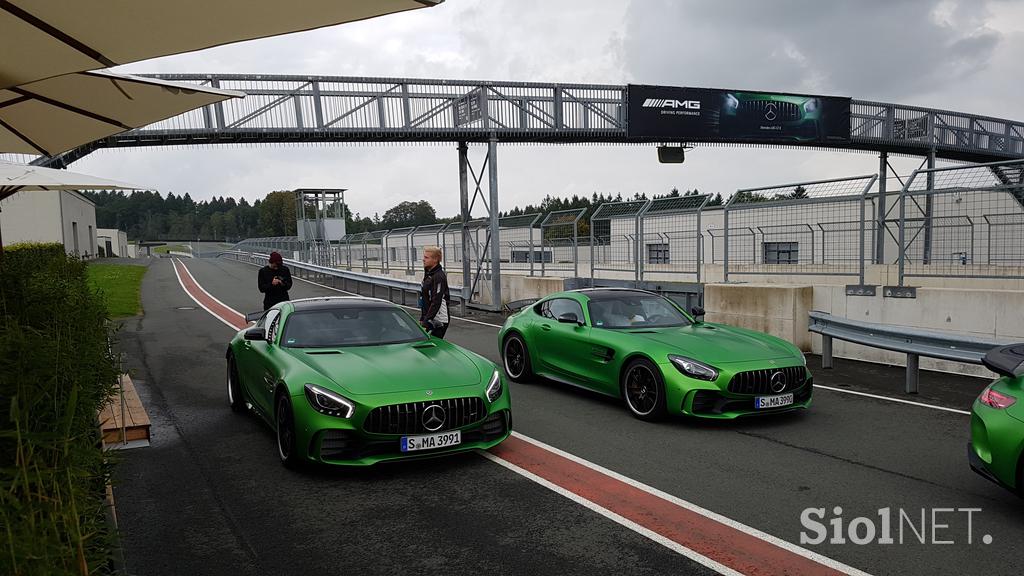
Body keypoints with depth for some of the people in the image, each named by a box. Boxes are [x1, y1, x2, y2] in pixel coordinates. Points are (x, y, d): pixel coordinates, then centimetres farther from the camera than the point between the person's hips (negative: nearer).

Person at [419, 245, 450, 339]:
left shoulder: (439, 276, -16)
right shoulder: (428, 274, 14)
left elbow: (436, 302, -22)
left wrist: (426, 321, -23)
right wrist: (422, 319, 17)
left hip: (438, 321, -9)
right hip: (430, 320, 9)